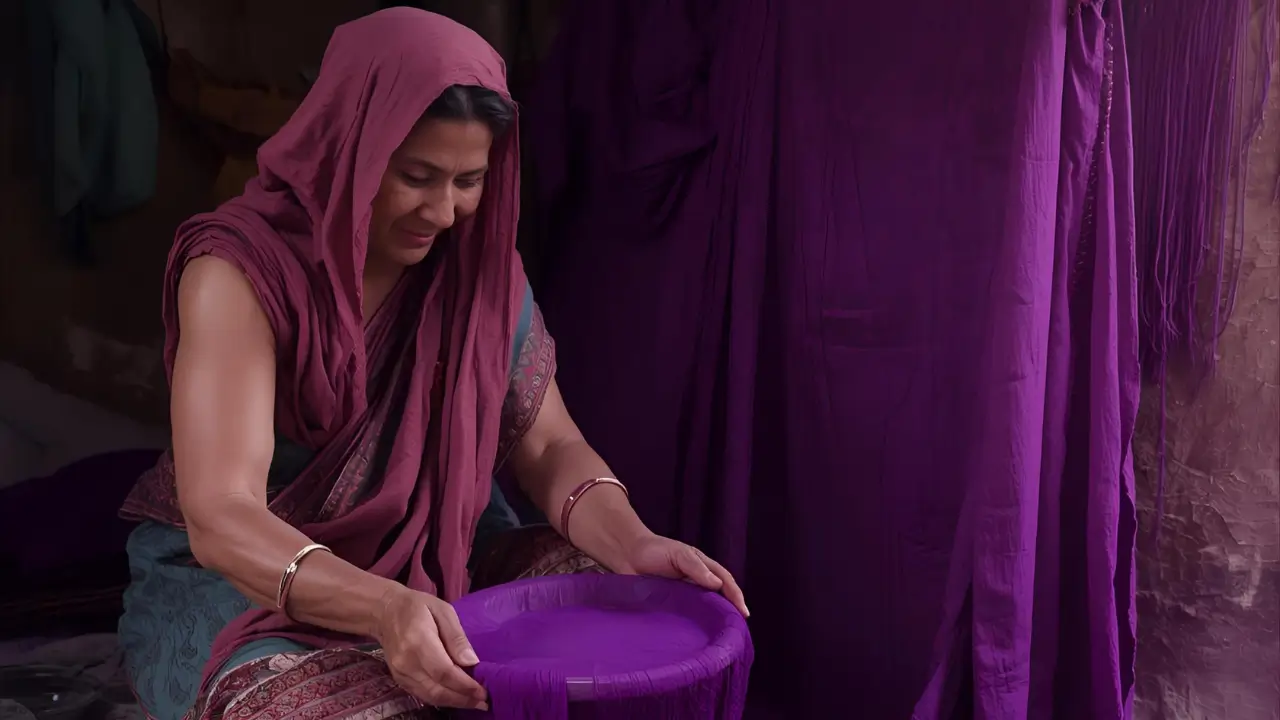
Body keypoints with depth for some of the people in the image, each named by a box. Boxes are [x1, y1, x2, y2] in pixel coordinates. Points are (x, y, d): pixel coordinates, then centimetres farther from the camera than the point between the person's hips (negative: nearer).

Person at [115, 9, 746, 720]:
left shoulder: (476, 260, -6)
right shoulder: (242, 268, -22)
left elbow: (547, 446, -6)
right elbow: (220, 518, -31)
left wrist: (633, 545, -26)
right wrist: (384, 609, -49)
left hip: (437, 563, 5)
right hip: (239, 581, -4)